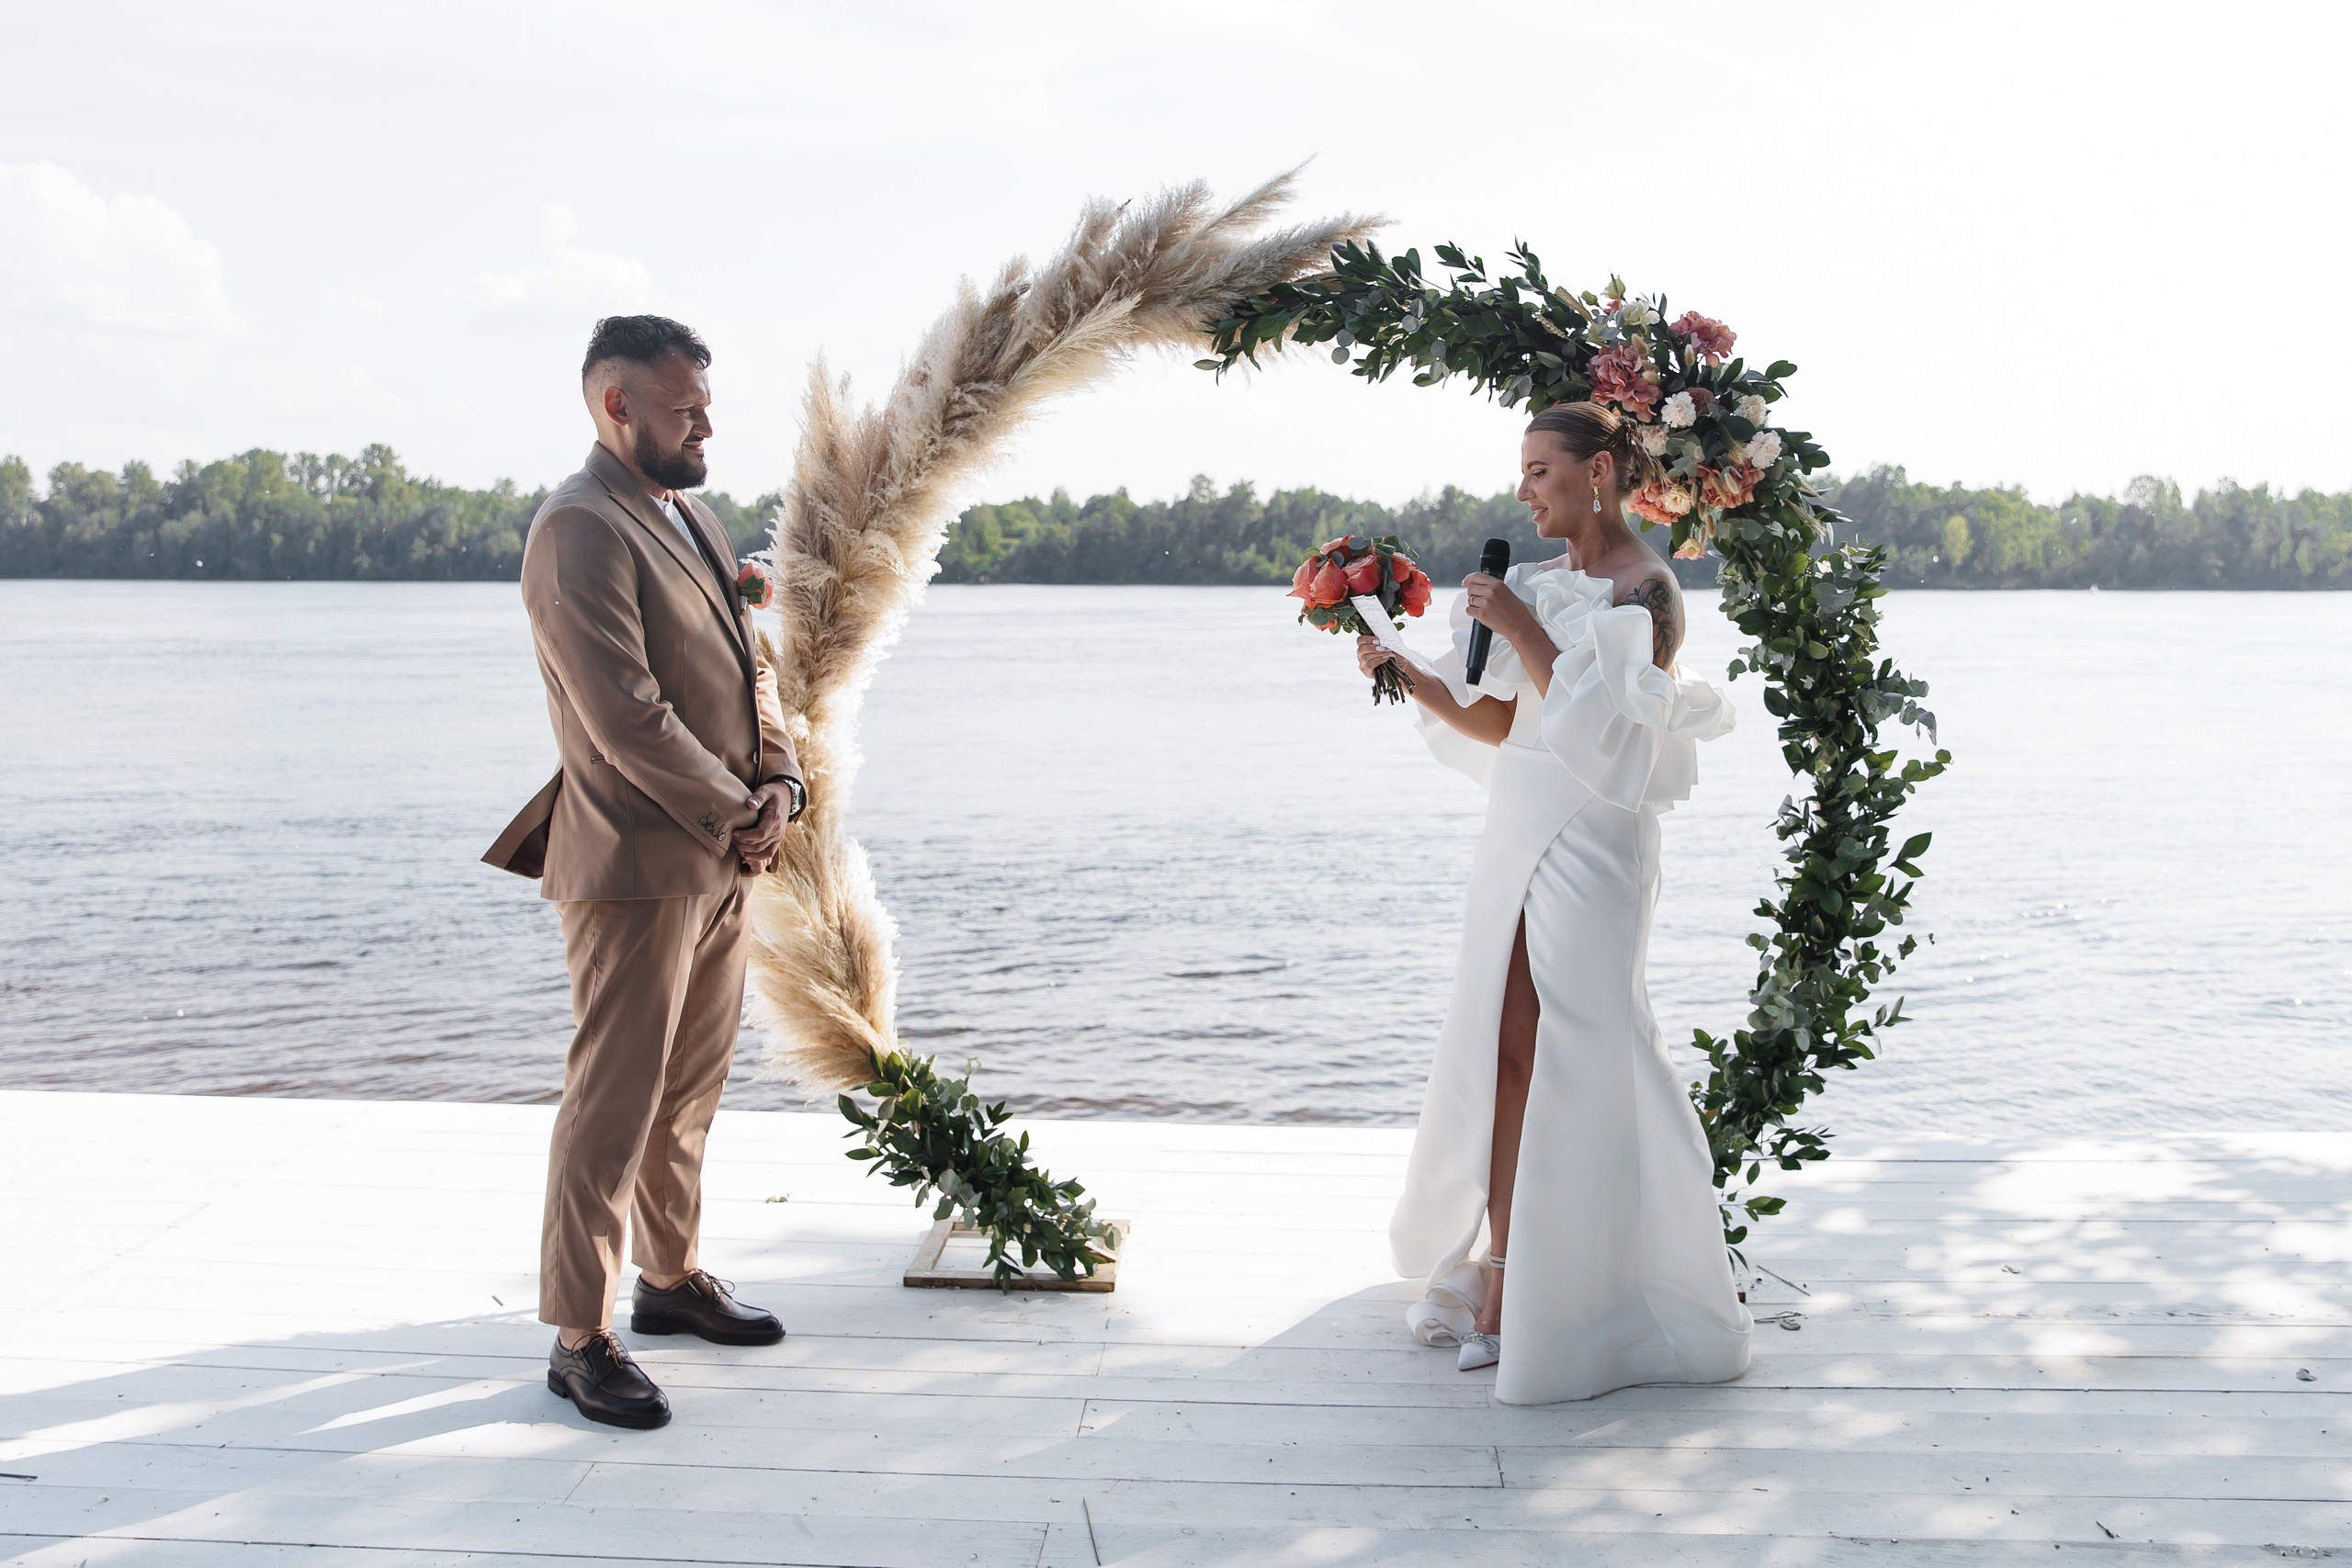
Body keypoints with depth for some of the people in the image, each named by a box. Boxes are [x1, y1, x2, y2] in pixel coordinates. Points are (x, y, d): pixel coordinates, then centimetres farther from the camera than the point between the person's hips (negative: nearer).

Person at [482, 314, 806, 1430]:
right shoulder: (578, 530, -15)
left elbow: (747, 666, 17)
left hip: (720, 859, 9)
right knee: (613, 1104, -3)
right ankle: (580, 1337, 7)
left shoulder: (693, 520, 16)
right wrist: (734, 817, -13)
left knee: (691, 1089, 18)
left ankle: (672, 1277, 32)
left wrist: (779, 783, 0)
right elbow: (625, 717, -22)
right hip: (636, 866, -9)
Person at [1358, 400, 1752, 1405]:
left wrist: (1520, 627, -17)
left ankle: (1573, 1302, 8)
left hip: (1590, 843, -7)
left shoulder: (1644, 590, -7)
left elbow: (1595, 726, -18)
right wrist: (1402, 671, 4)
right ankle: (1500, 1278, 12)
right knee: (1500, 1050, 5)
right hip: (1516, 834, 7)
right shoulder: (1543, 581, 15)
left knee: (1576, 1064, -4)